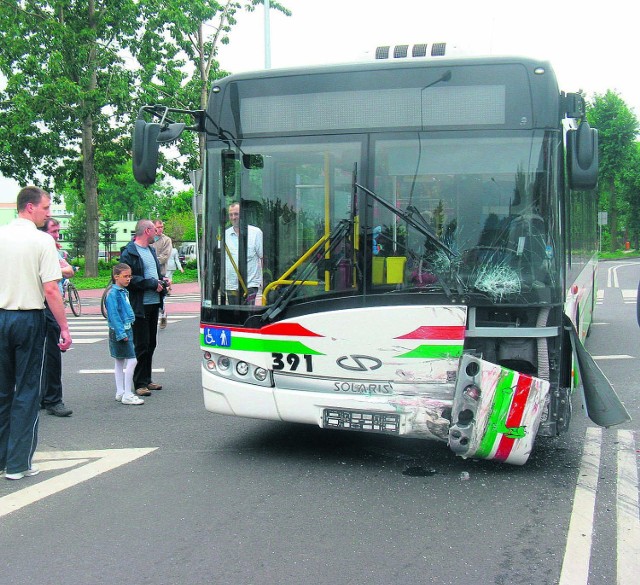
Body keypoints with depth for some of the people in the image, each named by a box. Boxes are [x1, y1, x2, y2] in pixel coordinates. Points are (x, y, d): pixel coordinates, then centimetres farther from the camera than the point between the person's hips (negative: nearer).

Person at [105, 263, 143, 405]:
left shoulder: (124, 292, 13)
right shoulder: (113, 293, -15)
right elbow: (114, 315, -19)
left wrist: (126, 332, 17)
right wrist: (121, 333, -22)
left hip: (126, 330, 10)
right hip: (119, 331, -10)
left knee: (120, 362, 14)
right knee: (131, 361, -11)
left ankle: (120, 393, 21)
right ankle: (127, 395, -7)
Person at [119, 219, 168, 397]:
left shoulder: (151, 250, 17)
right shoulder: (129, 253, -11)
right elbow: (129, 279, -19)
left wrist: (162, 280, 7)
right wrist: (153, 283, -17)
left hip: (154, 303, 9)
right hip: (139, 306, -8)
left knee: (151, 344, 14)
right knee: (141, 345, -4)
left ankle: (147, 380, 24)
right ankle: (140, 384, 4)